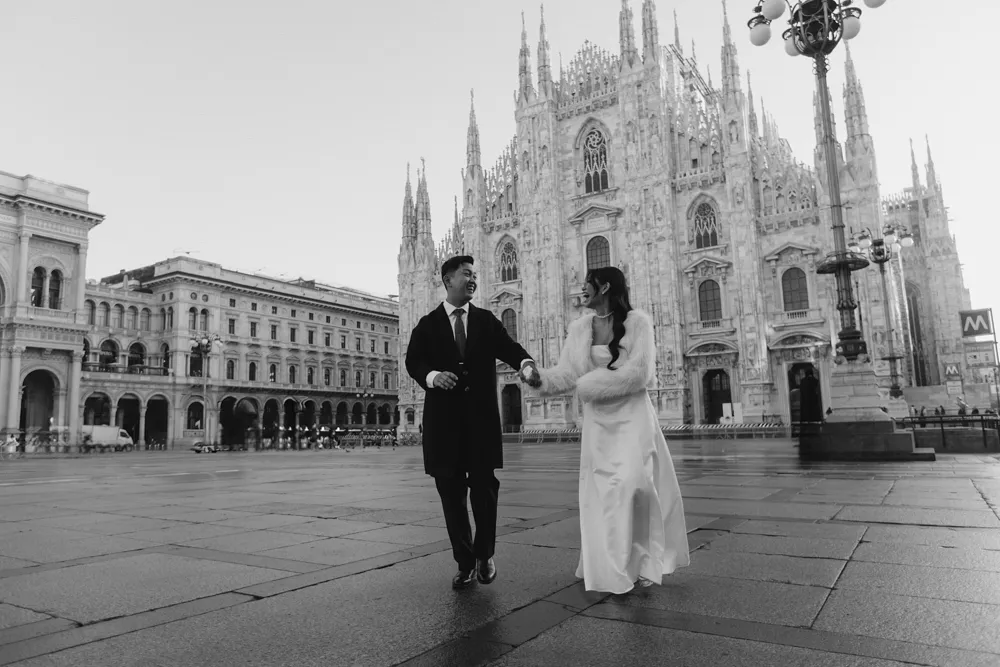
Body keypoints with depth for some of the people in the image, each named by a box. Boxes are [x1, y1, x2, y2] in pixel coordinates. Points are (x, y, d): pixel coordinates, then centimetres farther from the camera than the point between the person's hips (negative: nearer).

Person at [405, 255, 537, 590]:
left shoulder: (486, 320, 12)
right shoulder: (428, 324, 10)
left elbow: (507, 347, -1)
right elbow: (413, 361, 1)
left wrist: (526, 363, -23)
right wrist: (432, 376, -21)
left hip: (482, 416, 1)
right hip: (444, 418, 0)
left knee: (484, 487, 3)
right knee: (452, 492, 4)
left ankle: (484, 555, 25)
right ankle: (465, 562, 19)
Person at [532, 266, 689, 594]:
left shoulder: (638, 322, -9)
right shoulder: (579, 327, 4)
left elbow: (639, 374, -16)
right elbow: (567, 373, -1)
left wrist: (591, 383, -14)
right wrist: (539, 377, -19)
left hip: (632, 415, -4)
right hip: (597, 420, 4)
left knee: (630, 483, -13)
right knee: (600, 491, 5)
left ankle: (642, 564, 8)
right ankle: (611, 568, 20)